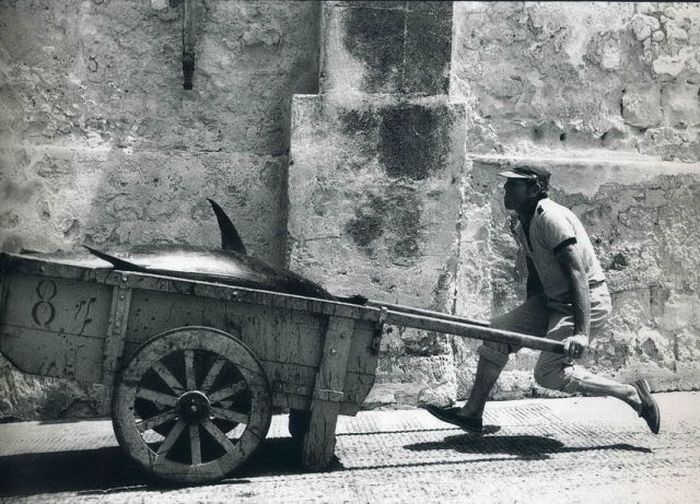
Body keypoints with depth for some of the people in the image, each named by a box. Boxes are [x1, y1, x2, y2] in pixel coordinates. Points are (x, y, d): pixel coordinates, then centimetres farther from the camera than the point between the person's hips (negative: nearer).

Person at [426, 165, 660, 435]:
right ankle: (472, 414, 11)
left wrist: (581, 332, -35)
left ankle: (632, 393, -5)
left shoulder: (551, 217, -21)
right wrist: (529, 319, 28)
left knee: (549, 373, -18)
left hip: (588, 301, -9)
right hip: (552, 301, 9)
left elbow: (578, 274, -28)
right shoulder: (523, 227, 9)